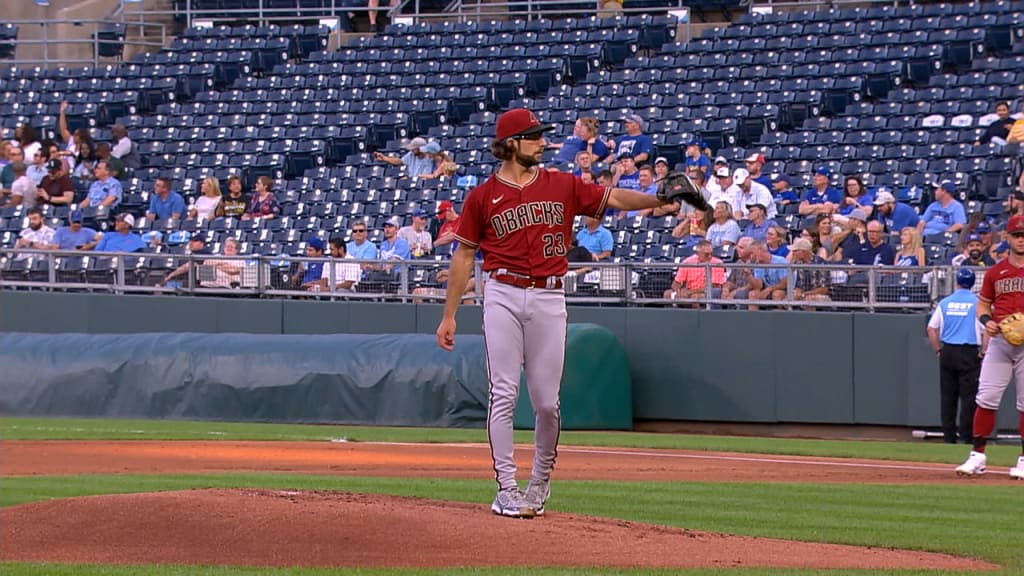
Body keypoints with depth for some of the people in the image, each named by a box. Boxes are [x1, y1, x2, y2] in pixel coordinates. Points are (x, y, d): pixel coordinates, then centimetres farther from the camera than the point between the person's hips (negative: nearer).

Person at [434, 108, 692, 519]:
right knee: (504, 394, -5)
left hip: (549, 299, 2)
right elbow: (464, 255, 8)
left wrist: (659, 199, -15)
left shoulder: (564, 187, 10)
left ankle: (540, 482, 20)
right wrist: (449, 315, 6)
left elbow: (612, 199, 3)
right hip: (503, 296, -2)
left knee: (547, 401, 2)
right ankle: (507, 490, -1)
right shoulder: (483, 196, 5)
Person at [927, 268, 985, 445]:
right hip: (970, 354, -3)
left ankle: (948, 436, 10)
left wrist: (938, 351, 12)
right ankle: (966, 436, -5)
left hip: (947, 352, 3)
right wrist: (983, 353, -3)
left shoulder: (945, 303, 6)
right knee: (968, 396, -1)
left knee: (947, 396, 9)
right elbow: (986, 330, -11)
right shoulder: (977, 303, -5)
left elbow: (931, 329, 6)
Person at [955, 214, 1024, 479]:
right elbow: (983, 304, 16)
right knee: (986, 398, -3)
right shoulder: (995, 272, 9)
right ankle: (977, 456, 3)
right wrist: (987, 320, -6)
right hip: (999, 340, 2)